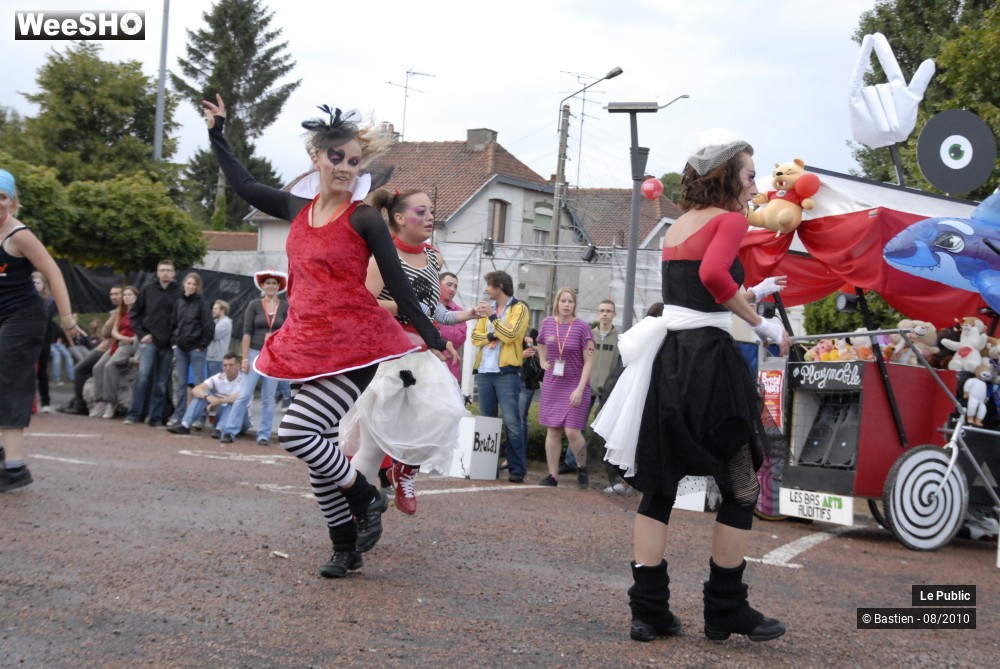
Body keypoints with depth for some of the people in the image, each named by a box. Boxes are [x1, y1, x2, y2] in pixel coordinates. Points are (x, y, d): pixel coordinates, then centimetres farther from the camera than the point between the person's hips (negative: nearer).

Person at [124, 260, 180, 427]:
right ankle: (133, 414, -9)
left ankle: (156, 418, 12)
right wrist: (141, 333, 0)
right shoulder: (147, 290, 3)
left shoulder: (179, 293, -2)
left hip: (168, 344, 0)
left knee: (162, 383, 5)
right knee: (144, 375, -14)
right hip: (149, 340, 0)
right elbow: (134, 313, 9)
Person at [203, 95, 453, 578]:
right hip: (309, 347, 7)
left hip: (353, 346, -7)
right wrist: (217, 134, 26)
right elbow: (244, 186, 23)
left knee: (296, 433, -20)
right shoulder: (299, 210, 10)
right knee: (320, 449, 9)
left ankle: (367, 500, 2)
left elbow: (398, 285, -4)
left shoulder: (363, 218, -6)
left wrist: (434, 341, -2)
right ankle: (346, 551, 21)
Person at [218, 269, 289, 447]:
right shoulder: (254, 305, 0)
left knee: (268, 398, 6)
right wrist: (245, 358, -6)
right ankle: (229, 431, 0)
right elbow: (246, 332, -2)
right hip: (255, 353, -1)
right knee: (244, 394, -6)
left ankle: (264, 435, 12)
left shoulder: (285, 307, 3)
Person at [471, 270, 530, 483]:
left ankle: (517, 468, -8)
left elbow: (510, 335, -14)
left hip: (506, 372, -6)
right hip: (484, 371, 6)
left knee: (511, 422, -9)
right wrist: (491, 336, -8)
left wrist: (492, 315, -12)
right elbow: (475, 336, 10)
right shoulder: (487, 307, 17)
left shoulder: (519, 308, -1)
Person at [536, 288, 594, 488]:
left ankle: (582, 469, 12)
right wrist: (543, 362, 11)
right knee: (553, 430, 5)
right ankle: (552, 475, 11)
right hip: (552, 385, 4)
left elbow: (589, 361, -11)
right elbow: (541, 344, 26)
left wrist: (580, 389, -18)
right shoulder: (547, 323, 2)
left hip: (575, 385, -4)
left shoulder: (582, 327, -10)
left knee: (572, 431, -11)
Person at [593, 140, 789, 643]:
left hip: (668, 353, 8)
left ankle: (648, 609, 8)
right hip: (709, 355, -7)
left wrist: (745, 296, 27)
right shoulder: (730, 219, -5)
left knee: (658, 487, 8)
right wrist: (763, 324, -14)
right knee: (741, 488, 5)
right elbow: (714, 274, -23)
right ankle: (726, 611, 9)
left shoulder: (679, 225, 18)